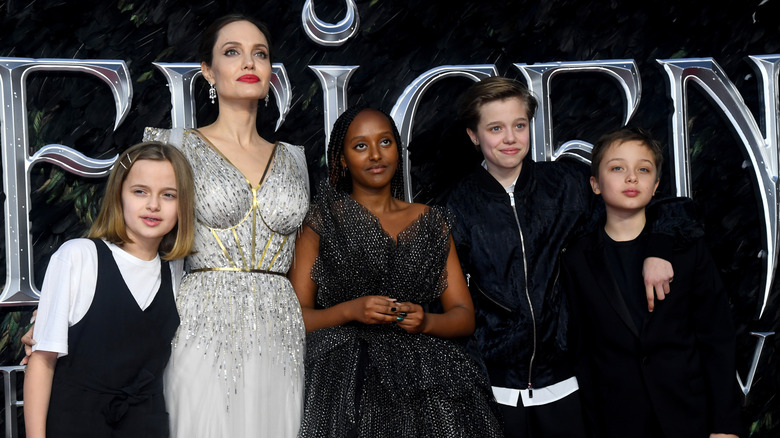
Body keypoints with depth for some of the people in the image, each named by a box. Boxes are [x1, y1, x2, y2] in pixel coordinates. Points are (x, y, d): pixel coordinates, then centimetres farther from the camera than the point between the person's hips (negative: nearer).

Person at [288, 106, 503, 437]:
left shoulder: (430, 223, 17)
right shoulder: (321, 222, 8)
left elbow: (465, 317, 12)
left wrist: (425, 322, -8)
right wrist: (350, 311, -14)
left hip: (420, 369, 2)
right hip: (343, 370, -2)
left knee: (445, 411, -29)